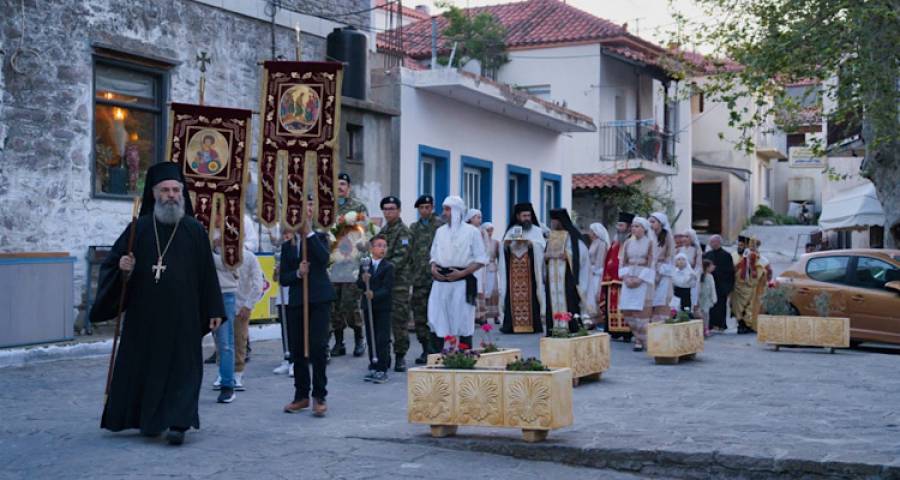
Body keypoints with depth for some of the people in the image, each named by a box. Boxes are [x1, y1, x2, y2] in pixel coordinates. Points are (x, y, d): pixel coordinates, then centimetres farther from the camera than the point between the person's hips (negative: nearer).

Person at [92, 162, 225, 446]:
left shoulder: (195, 231, 1)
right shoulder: (139, 228, 2)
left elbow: (207, 273, 1)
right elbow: (111, 265, 5)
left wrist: (214, 311, -1)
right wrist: (123, 269, -18)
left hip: (182, 316, -1)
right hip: (144, 315, 2)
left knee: (181, 367, -4)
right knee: (144, 365, 8)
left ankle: (177, 423, -5)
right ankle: (149, 419, 23)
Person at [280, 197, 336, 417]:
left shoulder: (319, 238, 6)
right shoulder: (288, 245, 11)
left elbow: (324, 258, -16)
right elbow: (282, 278, 7)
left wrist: (309, 233, -13)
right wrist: (298, 273, -13)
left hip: (319, 300, -3)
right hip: (296, 301, 3)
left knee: (318, 346, -9)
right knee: (298, 349, 7)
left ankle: (319, 397, -2)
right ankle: (301, 396, 19)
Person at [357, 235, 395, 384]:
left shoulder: (388, 267, -5)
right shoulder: (364, 266, 8)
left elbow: (387, 288, -13)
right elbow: (358, 285, 3)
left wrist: (374, 294, -27)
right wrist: (363, 280, -18)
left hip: (382, 307, -4)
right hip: (368, 307, 4)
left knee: (382, 339, -5)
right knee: (371, 339, 10)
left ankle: (382, 370, -3)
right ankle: (373, 368, 19)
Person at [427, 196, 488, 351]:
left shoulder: (471, 231, -1)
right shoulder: (440, 231, 15)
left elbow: (480, 259, -2)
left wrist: (462, 273, -13)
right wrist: (433, 268, 0)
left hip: (462, 282, -5)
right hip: (441, 281, 5)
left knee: (463, 323, -2)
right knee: (438, 322, 2)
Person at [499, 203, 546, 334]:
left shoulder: (536, 231, 8)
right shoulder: (511, 231, 13)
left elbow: (542, 245, -7)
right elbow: (504, 248, 6)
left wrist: (530, 242, -22)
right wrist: (507, 243, -14)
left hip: (530, 270, -1)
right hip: (513, 270, 1)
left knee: (530, 294, -7)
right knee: (513, 296, -5)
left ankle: (533, 323, -6)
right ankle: (512, 324, -5)